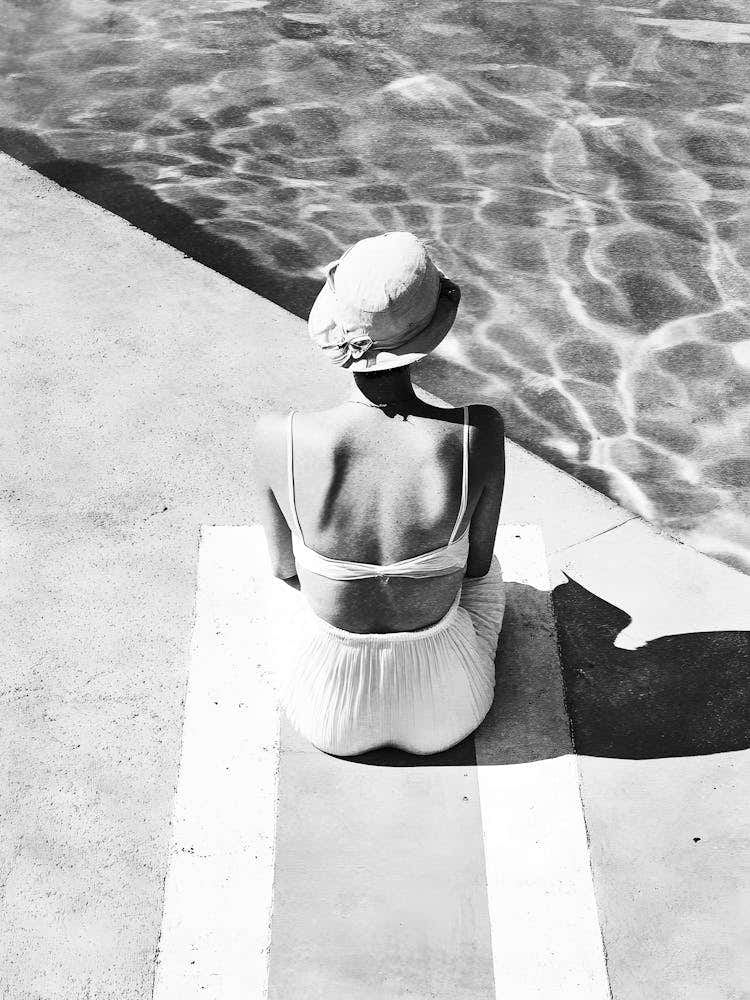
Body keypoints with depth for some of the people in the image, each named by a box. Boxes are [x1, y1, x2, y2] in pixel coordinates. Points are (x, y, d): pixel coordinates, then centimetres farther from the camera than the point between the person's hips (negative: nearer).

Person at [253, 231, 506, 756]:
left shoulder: (279, 438, -27)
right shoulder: (480, 433, -28)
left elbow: (284, 566, -7)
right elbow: (476, 565, -9)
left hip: (329, 712, 0)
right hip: (443, 713, 0)